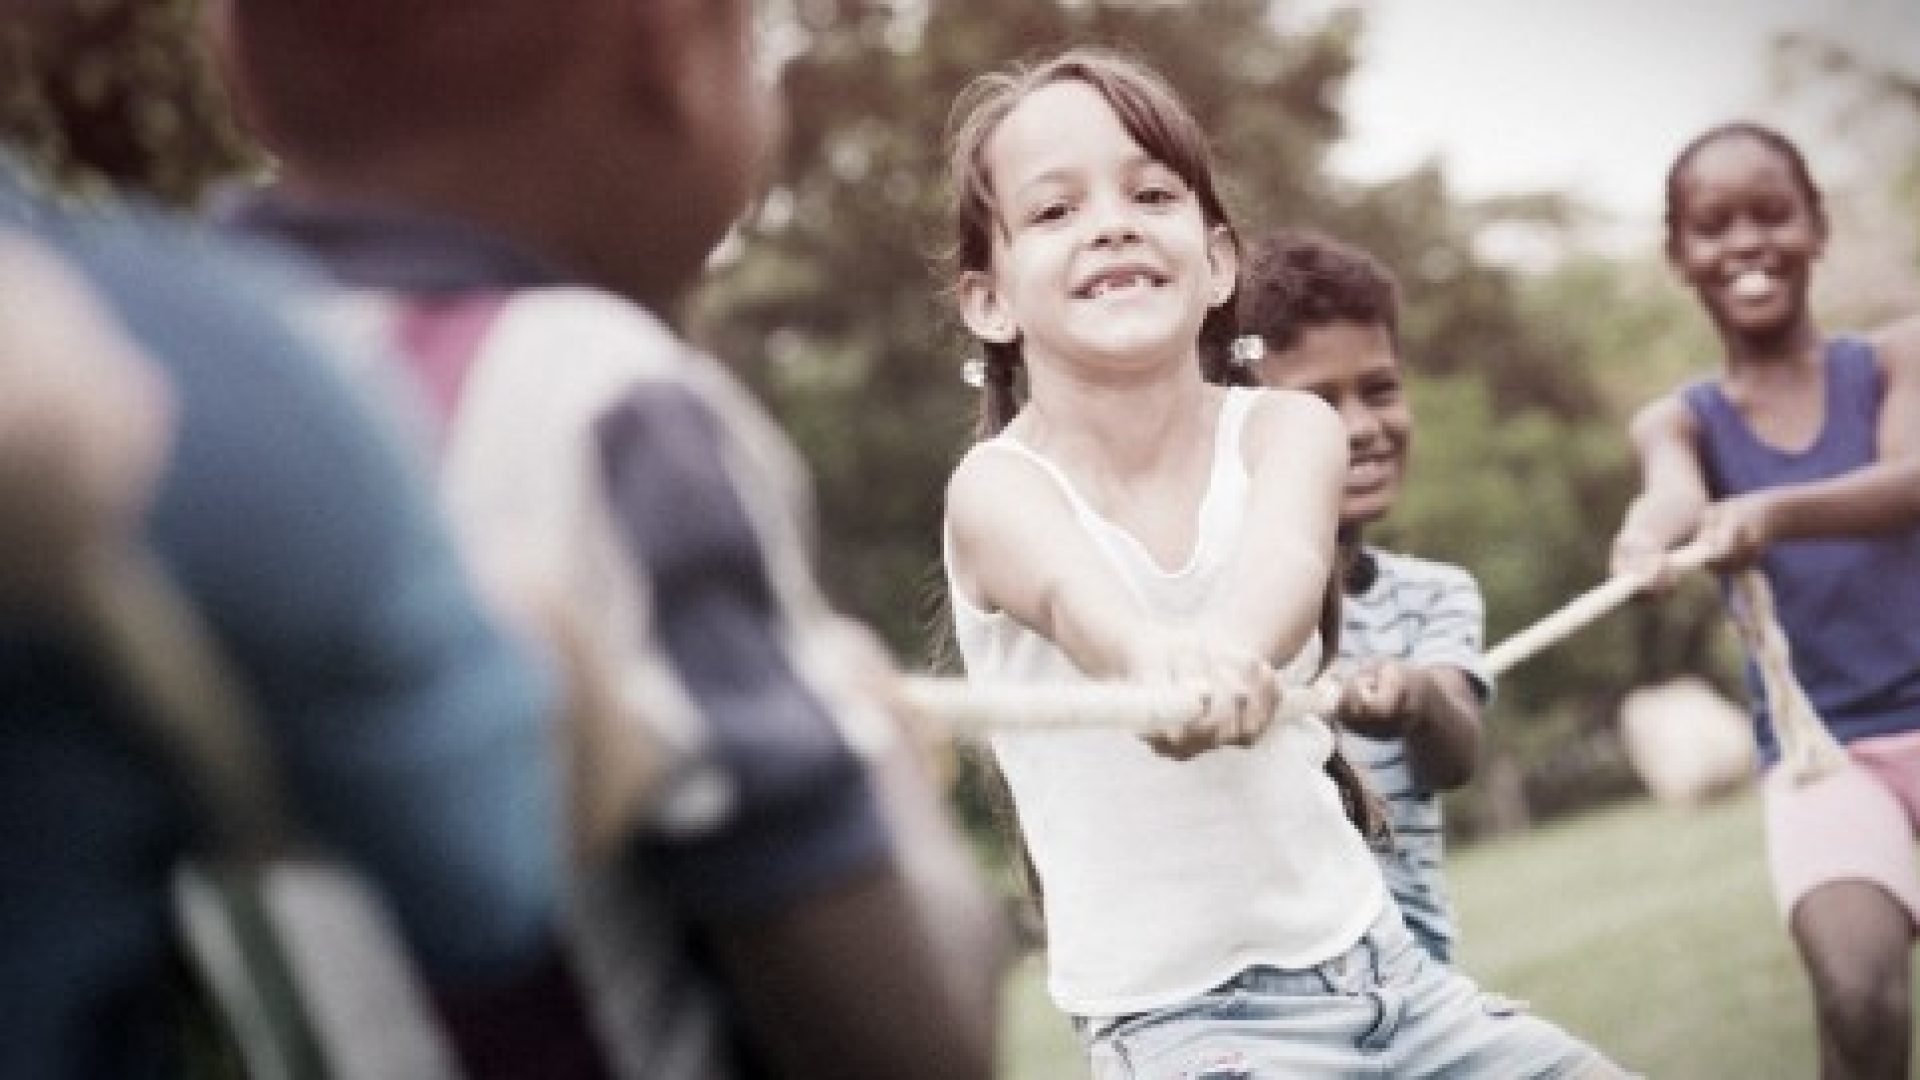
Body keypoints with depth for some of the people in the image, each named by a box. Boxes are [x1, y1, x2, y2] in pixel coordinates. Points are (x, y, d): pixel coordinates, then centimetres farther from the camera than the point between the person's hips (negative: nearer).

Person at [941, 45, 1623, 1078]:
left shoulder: (1288, 429, -4)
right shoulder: (1001, 488, -12)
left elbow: (1285, 561, -27)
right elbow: (1077, 594, -35)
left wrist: (1229, 646, -51)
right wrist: (1155, 658, -60)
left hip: (1370, 958, 4)